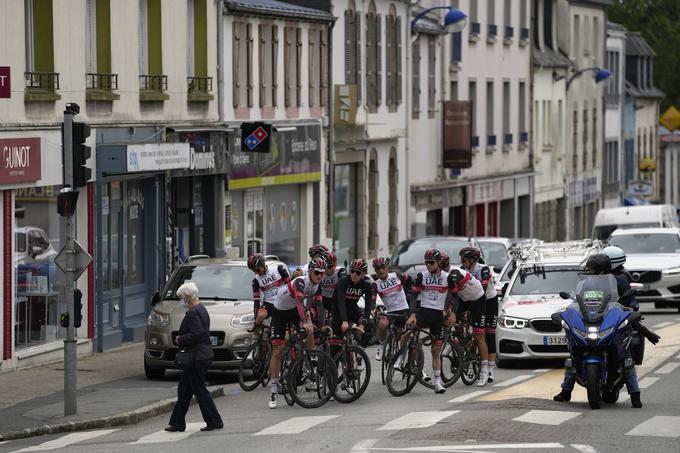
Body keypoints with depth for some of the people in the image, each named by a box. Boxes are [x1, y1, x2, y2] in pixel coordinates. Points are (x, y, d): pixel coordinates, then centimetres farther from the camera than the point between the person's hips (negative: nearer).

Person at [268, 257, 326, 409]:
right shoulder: (300, 282, -32)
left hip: (295, 310, 6)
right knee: (277, 351, -8)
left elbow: (318, 305, -10)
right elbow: (300, 302, -47)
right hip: (280, 312, -6)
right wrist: (304, 322, -60)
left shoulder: (317, 285, -10)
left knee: (310, 330, -25)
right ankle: (274, 390, -4)